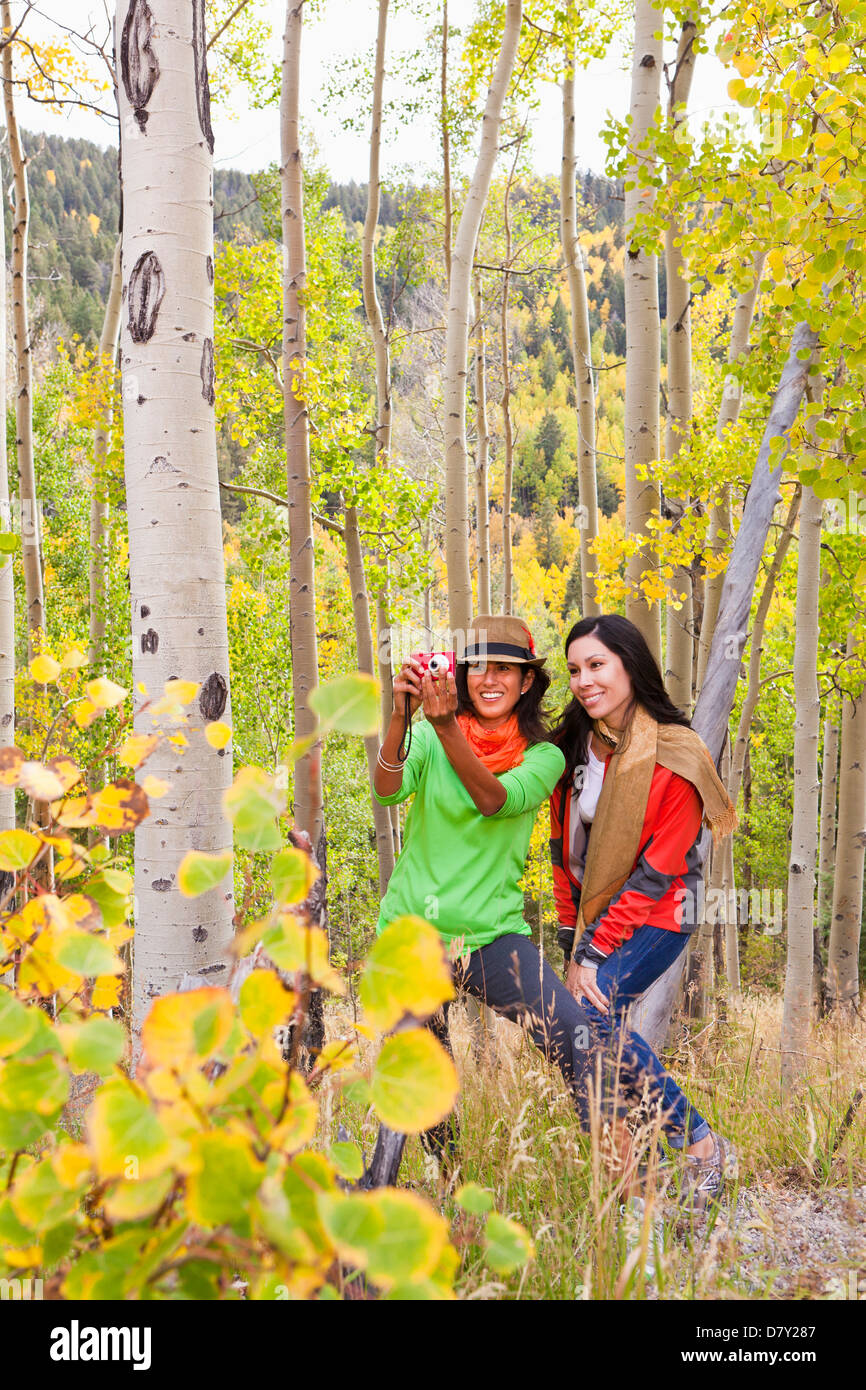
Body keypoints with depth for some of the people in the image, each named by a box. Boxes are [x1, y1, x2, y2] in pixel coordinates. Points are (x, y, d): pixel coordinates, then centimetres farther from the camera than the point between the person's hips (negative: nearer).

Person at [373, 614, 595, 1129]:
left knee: (576, 1033, -22)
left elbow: (495, 800, -20)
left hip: (492, 934, -1)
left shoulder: (542, 756, 1)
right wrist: (400, 718, -34)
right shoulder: (426, 738, 2)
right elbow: (387, 790, -17)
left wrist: (445, 725, -34)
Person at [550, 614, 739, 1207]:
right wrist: (572, 940, 1)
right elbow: (564, 848, 7)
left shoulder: (675, 757, -17)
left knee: (590, 1013, -21)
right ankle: (619, 1155, 9)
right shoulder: (572, 746, 1)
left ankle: (704, 1148, -12)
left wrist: (595, 951, -18)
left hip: (657, 915, -6)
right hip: (594, 912, 6)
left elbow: (657, 871, -17)